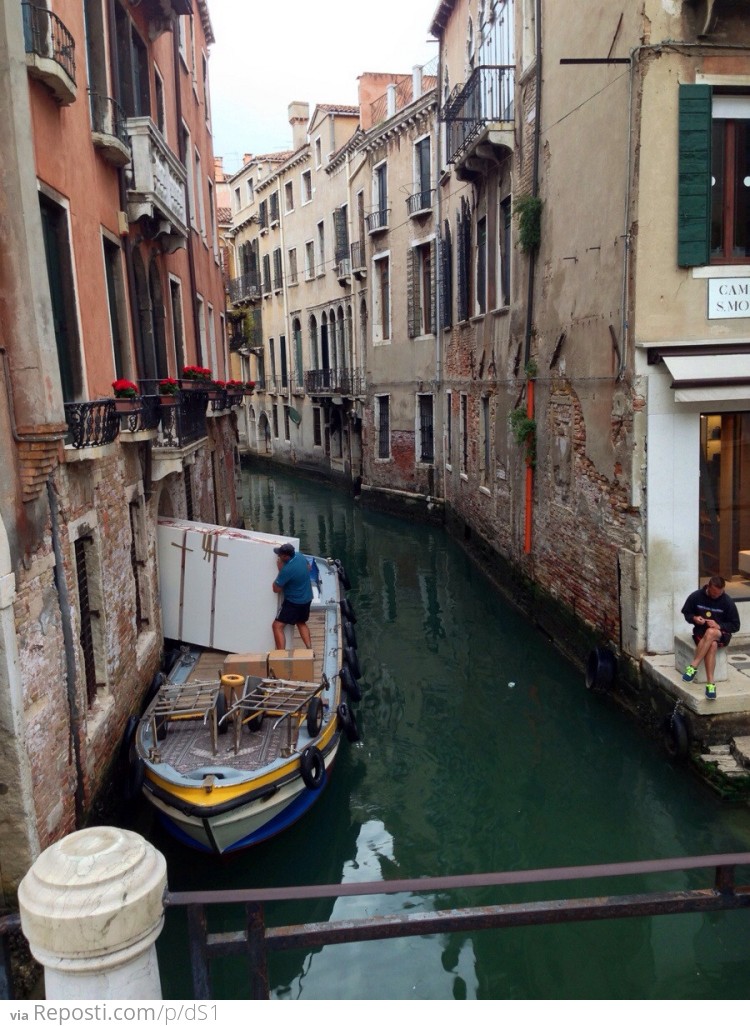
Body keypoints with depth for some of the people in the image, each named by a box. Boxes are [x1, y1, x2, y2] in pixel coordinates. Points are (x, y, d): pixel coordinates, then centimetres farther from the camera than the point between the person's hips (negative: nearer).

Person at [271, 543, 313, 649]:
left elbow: (276, 589, -17)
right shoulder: (300, 555, -6)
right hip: (307, 598, 9)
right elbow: (308, 568, 18)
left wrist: (280, 569, -13)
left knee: (277, 626, -3)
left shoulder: (287, 570, -29)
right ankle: (309, 649, 21)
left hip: (294, 602, -9)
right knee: (301, 623, 28)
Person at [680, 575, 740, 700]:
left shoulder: (727, 602, -9)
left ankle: (693, 666, -35)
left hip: (721, 634, -1)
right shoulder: (696, 596, -5)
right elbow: (686, 613, 10)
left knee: (711, 633, -39)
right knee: (712, 645, -35)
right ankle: (710, 684, -36)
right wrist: (694, 618, -13)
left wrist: (718, 626, -20)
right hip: (701, 631, 1)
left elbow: (735, 626, -3)